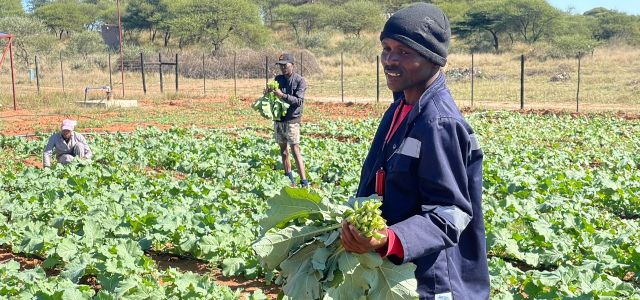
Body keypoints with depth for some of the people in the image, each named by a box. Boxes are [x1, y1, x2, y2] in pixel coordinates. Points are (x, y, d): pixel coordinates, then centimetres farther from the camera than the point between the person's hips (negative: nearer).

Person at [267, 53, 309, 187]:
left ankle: (304, 182, -10)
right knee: (283, 150, 8)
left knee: (295, 151, -10)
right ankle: (289, 180, 17)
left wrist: (283, 96, -25)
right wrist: (269, 93, -6)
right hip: (278, 118, 6)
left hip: (292, 119, -6)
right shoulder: (278, 79, 11)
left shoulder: (300, 81, -5)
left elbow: (299, 101, -14)